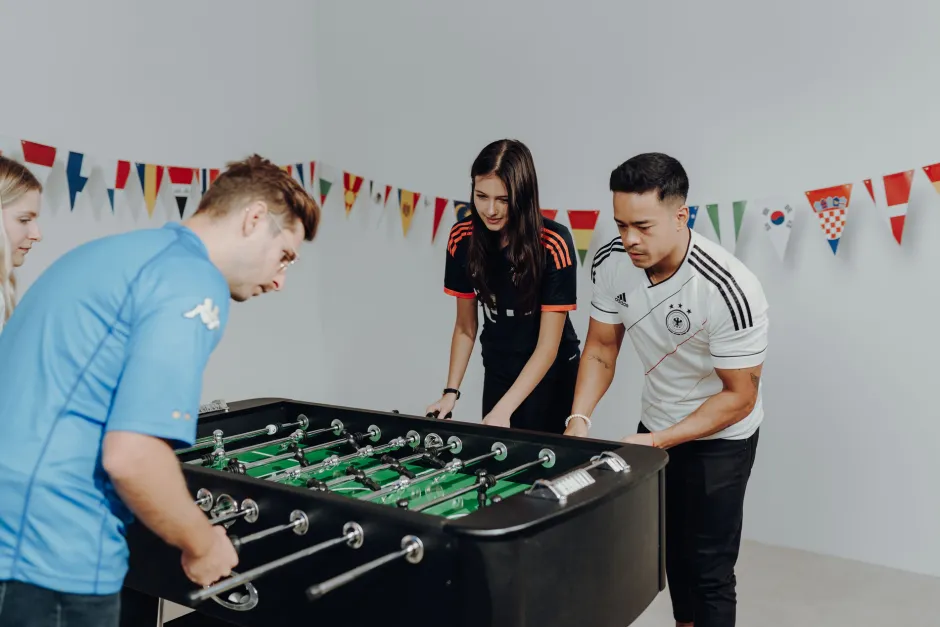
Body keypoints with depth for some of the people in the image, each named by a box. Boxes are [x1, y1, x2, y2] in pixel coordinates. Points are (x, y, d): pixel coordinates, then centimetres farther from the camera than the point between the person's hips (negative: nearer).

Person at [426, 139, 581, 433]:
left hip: (551, 372, -3)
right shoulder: (462, 238, -13)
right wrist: (451, 392, -10)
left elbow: (548, 346, -23)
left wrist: (504, 409, -30)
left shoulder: (554, 243, -25)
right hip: (497, 369, 4)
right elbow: (465, 327, -2)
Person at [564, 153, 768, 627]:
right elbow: (601, 347, -4)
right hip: (655, 424, 5)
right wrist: (579, 418, -18)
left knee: (708, 568, 0)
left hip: (720, 437, -5)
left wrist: (657, 441, -27)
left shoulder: (730, 290, -31)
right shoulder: (610, 264, -17)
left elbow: (739, 396, -22)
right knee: (667, 547, 20)